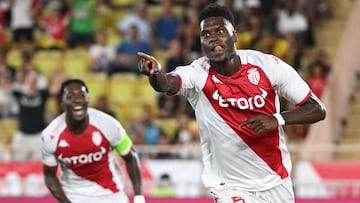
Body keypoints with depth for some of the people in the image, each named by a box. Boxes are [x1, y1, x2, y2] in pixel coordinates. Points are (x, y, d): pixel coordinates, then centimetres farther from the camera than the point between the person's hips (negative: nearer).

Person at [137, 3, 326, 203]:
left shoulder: (267, 65, -12)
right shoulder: (198, 74, -16)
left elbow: (317, 109, -9)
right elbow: (168, 83, -39)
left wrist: (277, 119, -26)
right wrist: (155, 73, -61)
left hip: (277, 183, 3)